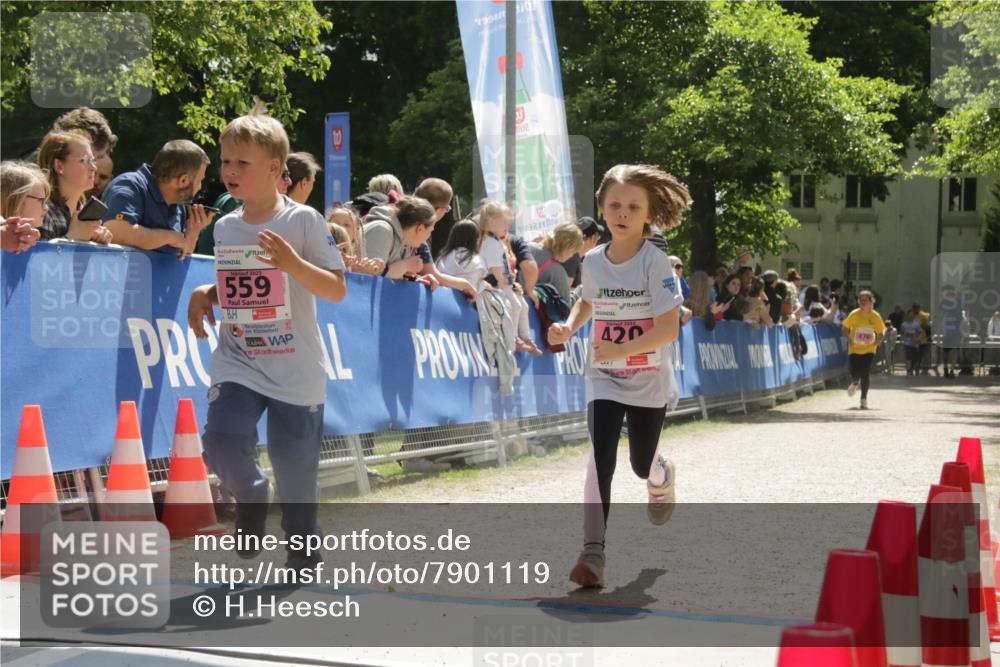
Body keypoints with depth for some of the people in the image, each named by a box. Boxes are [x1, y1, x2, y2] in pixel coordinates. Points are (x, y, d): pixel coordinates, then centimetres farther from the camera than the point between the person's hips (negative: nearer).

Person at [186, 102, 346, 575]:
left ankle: (302, 542, 29)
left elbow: (337, 290, -9)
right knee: (223, 437, -19)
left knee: (294, 458, 3)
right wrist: (205, 294, 1)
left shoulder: (303, 221, -7)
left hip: (296, 368, -3)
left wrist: (293, 262, -24)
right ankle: (250, 496, 14)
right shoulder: (225, 228, 8)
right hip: (237, 362, 3)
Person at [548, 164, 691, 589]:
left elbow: (669, 330, -21)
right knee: (601, 458, -15)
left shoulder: (656, 263, -15)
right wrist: (568, 327, 0)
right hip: (604, 379, 2)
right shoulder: (593, 261, -1)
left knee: (642, 464, 11)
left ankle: (663, 479, 50)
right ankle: (593, 551, -16)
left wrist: (622, 349, -33)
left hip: (649, 381, -2)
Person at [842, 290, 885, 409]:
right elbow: (845, 328, 3)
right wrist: (849, 339, -11)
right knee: (855, 374, -4)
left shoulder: (875, 316, -7)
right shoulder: (854, 314, -8)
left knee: (865, 374, -9)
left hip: (868, 350, 0)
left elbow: (880, 333, 3)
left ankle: (864, 399, 6)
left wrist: (875, 343, -14)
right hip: (854, 349, 0)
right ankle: (855, 384, 35)